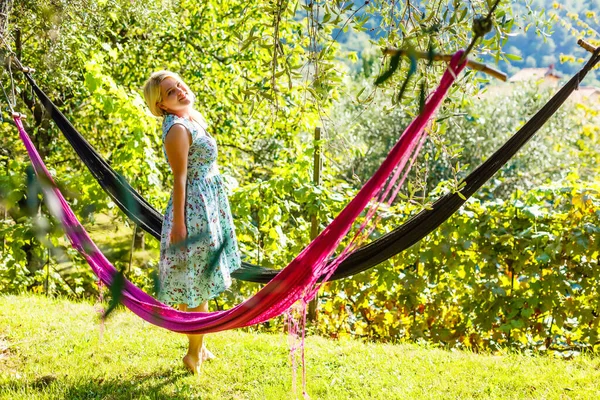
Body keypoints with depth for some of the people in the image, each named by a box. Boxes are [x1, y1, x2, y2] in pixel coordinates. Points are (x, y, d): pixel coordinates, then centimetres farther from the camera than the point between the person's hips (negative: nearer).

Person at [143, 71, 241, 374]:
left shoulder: (193, 119, 11)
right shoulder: (178, 129, -17)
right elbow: (179, 179, -20)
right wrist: (178, 224, -21)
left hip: (209, 207, 9)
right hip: (194, 211, -9)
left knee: (201, 286, 17)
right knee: (199, 286, -1)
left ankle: (198, 347, 28)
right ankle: (195, 354, 10)